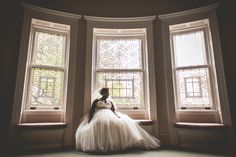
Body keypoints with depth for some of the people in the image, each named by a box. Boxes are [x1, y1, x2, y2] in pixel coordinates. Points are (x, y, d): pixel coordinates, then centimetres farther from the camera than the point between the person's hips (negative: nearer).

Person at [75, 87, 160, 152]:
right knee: (99, 124, -40)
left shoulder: (110, 102, 27)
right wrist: (89, 119, -10)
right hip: (99, 117, -3)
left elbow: (114, 111, 17)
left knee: (123, 123, -25)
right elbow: (91, 110, 6)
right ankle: (100, 145, -39)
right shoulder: (96, 100, 17)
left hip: (110, 116, 4)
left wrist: (119, 116, -3)